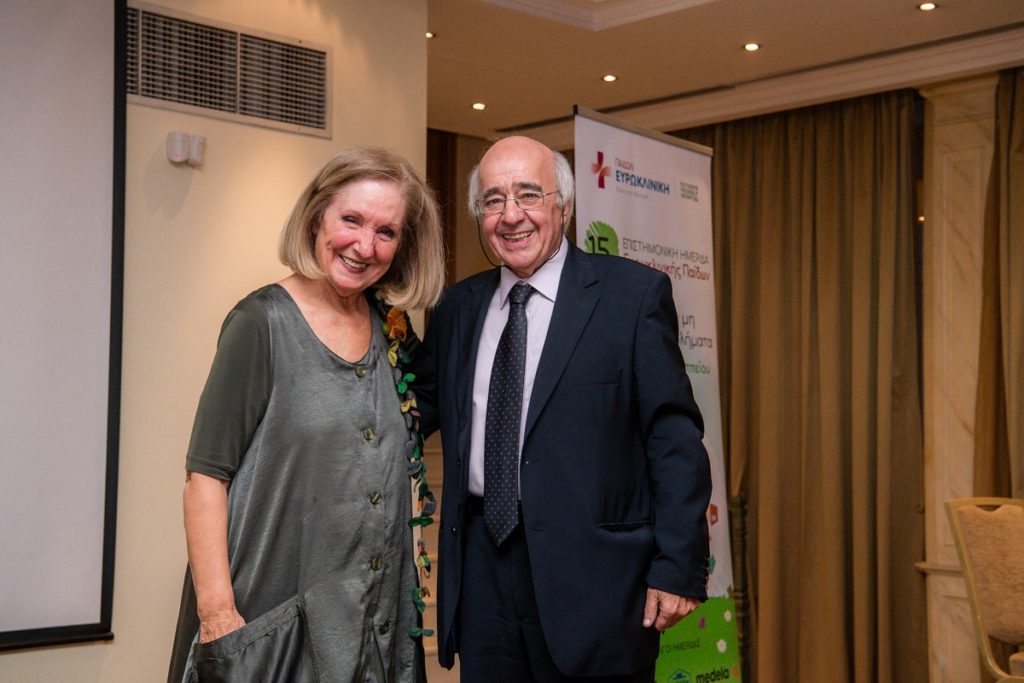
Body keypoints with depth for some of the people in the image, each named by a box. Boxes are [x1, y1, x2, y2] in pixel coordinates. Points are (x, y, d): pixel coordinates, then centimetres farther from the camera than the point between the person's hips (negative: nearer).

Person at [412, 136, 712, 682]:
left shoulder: (633, 293, -4)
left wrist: (678, 568, -12)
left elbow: (674, 439, -7)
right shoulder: (458, 307, 11)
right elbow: (417, 408, 16)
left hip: (591, 572, -4)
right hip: (482, 569, 4)